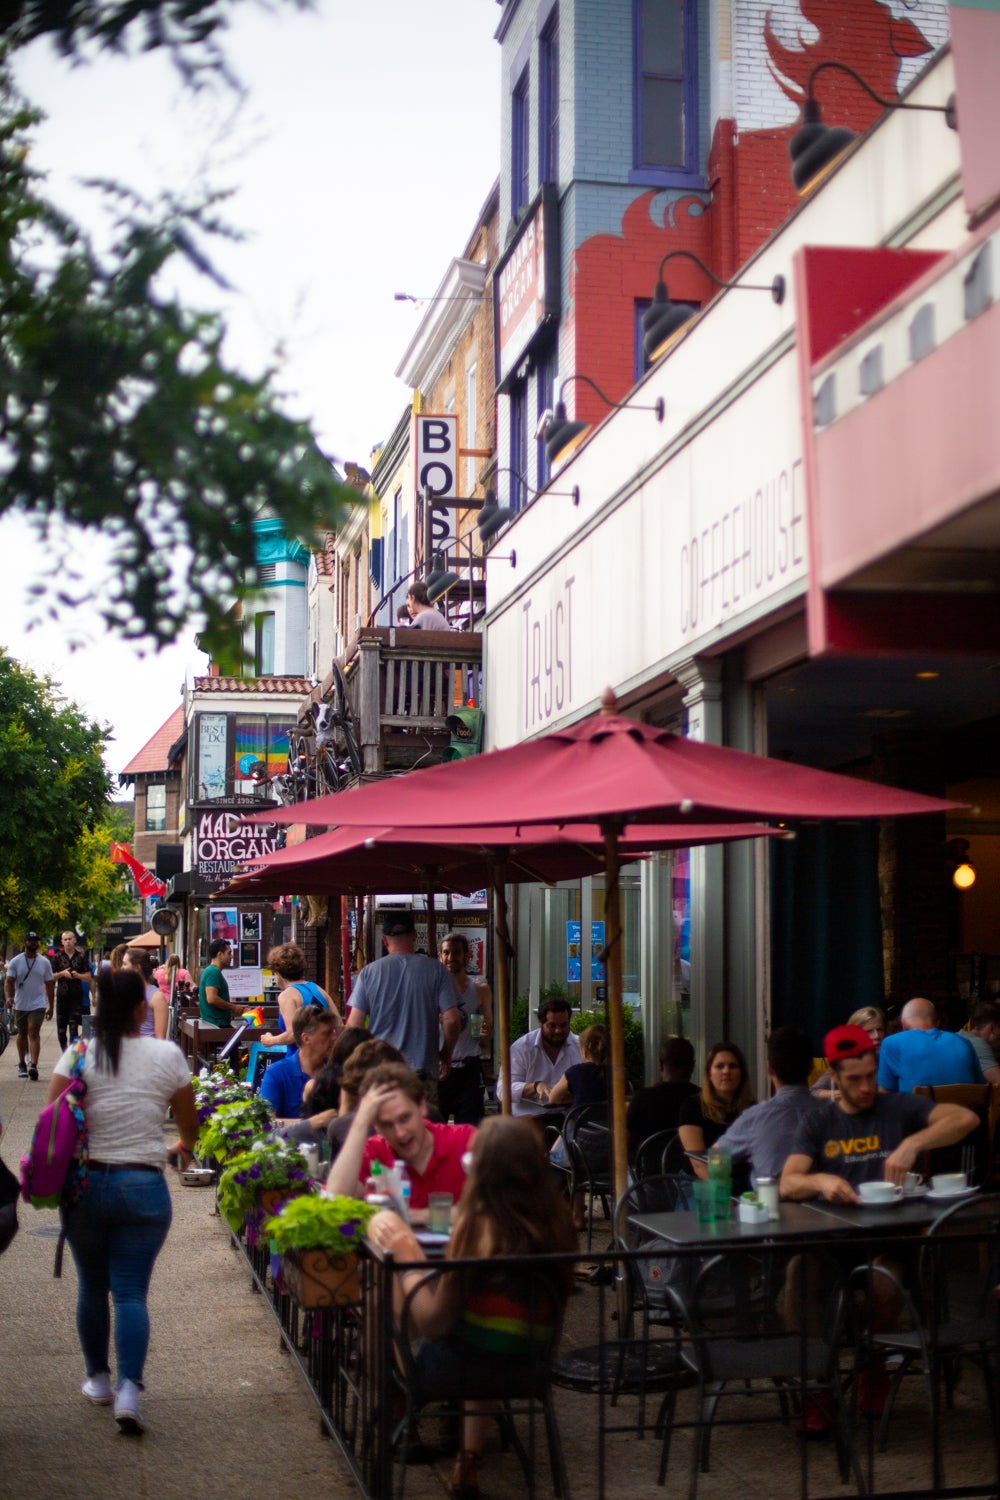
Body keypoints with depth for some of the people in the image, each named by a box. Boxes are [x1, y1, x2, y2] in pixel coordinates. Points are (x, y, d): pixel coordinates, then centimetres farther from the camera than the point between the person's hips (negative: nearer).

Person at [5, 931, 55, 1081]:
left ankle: (33, 1065, -24)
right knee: (22, 1034, 13)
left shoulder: (44, 962, 3)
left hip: (38, 1005, -1)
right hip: (20, 1005, 2)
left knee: (34, 1033, -14)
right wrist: (8, 996, -25)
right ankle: (22, 1064, 27)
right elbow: (9, 981, -6)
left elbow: (49, 985, 7)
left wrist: (51, 1006, 6)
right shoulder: (15, 962, 1)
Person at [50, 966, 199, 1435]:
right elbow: (189, 1125, 7)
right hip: (143, 1186, -1)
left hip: (85, 1183, 1)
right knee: (132, 1292, 1)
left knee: (91, 1287, 17)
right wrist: (184, 1146, 29)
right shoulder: (167, 1056, -3)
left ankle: (97, 1379, 30)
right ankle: (128, 1388, -12)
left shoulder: (78, 1056, -3)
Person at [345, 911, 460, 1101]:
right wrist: (446, 1056, 13)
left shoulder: (369, 972, 2)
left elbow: (354, 1024, 0)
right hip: (422, 1070, -1)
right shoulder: (436, 970, 0)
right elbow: (451, 1020, -4)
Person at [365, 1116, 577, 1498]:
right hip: (531, 1362, 6)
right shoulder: (556, 1218, -7)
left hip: (463, 1364, -6)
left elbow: (434, 1322, -18)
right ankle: (470, 1460, 35)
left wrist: (407, 1257, -5)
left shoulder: (479, 1225, -22)